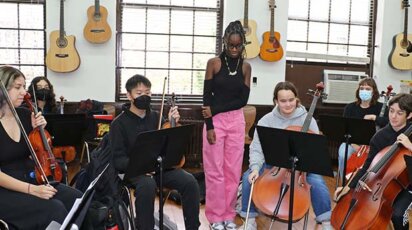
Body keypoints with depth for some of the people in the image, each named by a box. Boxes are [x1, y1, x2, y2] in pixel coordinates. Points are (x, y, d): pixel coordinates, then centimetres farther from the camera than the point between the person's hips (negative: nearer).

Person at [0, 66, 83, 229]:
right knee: (55, 209, -28)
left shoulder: (24, 114, 5)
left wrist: (38, 130, -1)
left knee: (78, 200, -19)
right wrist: (31, 189, -24)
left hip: (31, 179, 6)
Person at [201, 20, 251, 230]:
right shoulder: (214, 63, -3)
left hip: (236, 121, 3)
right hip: (215, 120, -2)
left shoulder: (245, 67, 4)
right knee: (215, 170, 2)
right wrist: (209, 126, -12)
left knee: (233, 170, 7)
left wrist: (215, 110, -10)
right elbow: (207, 97, -5)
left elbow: (243, 99, -1)